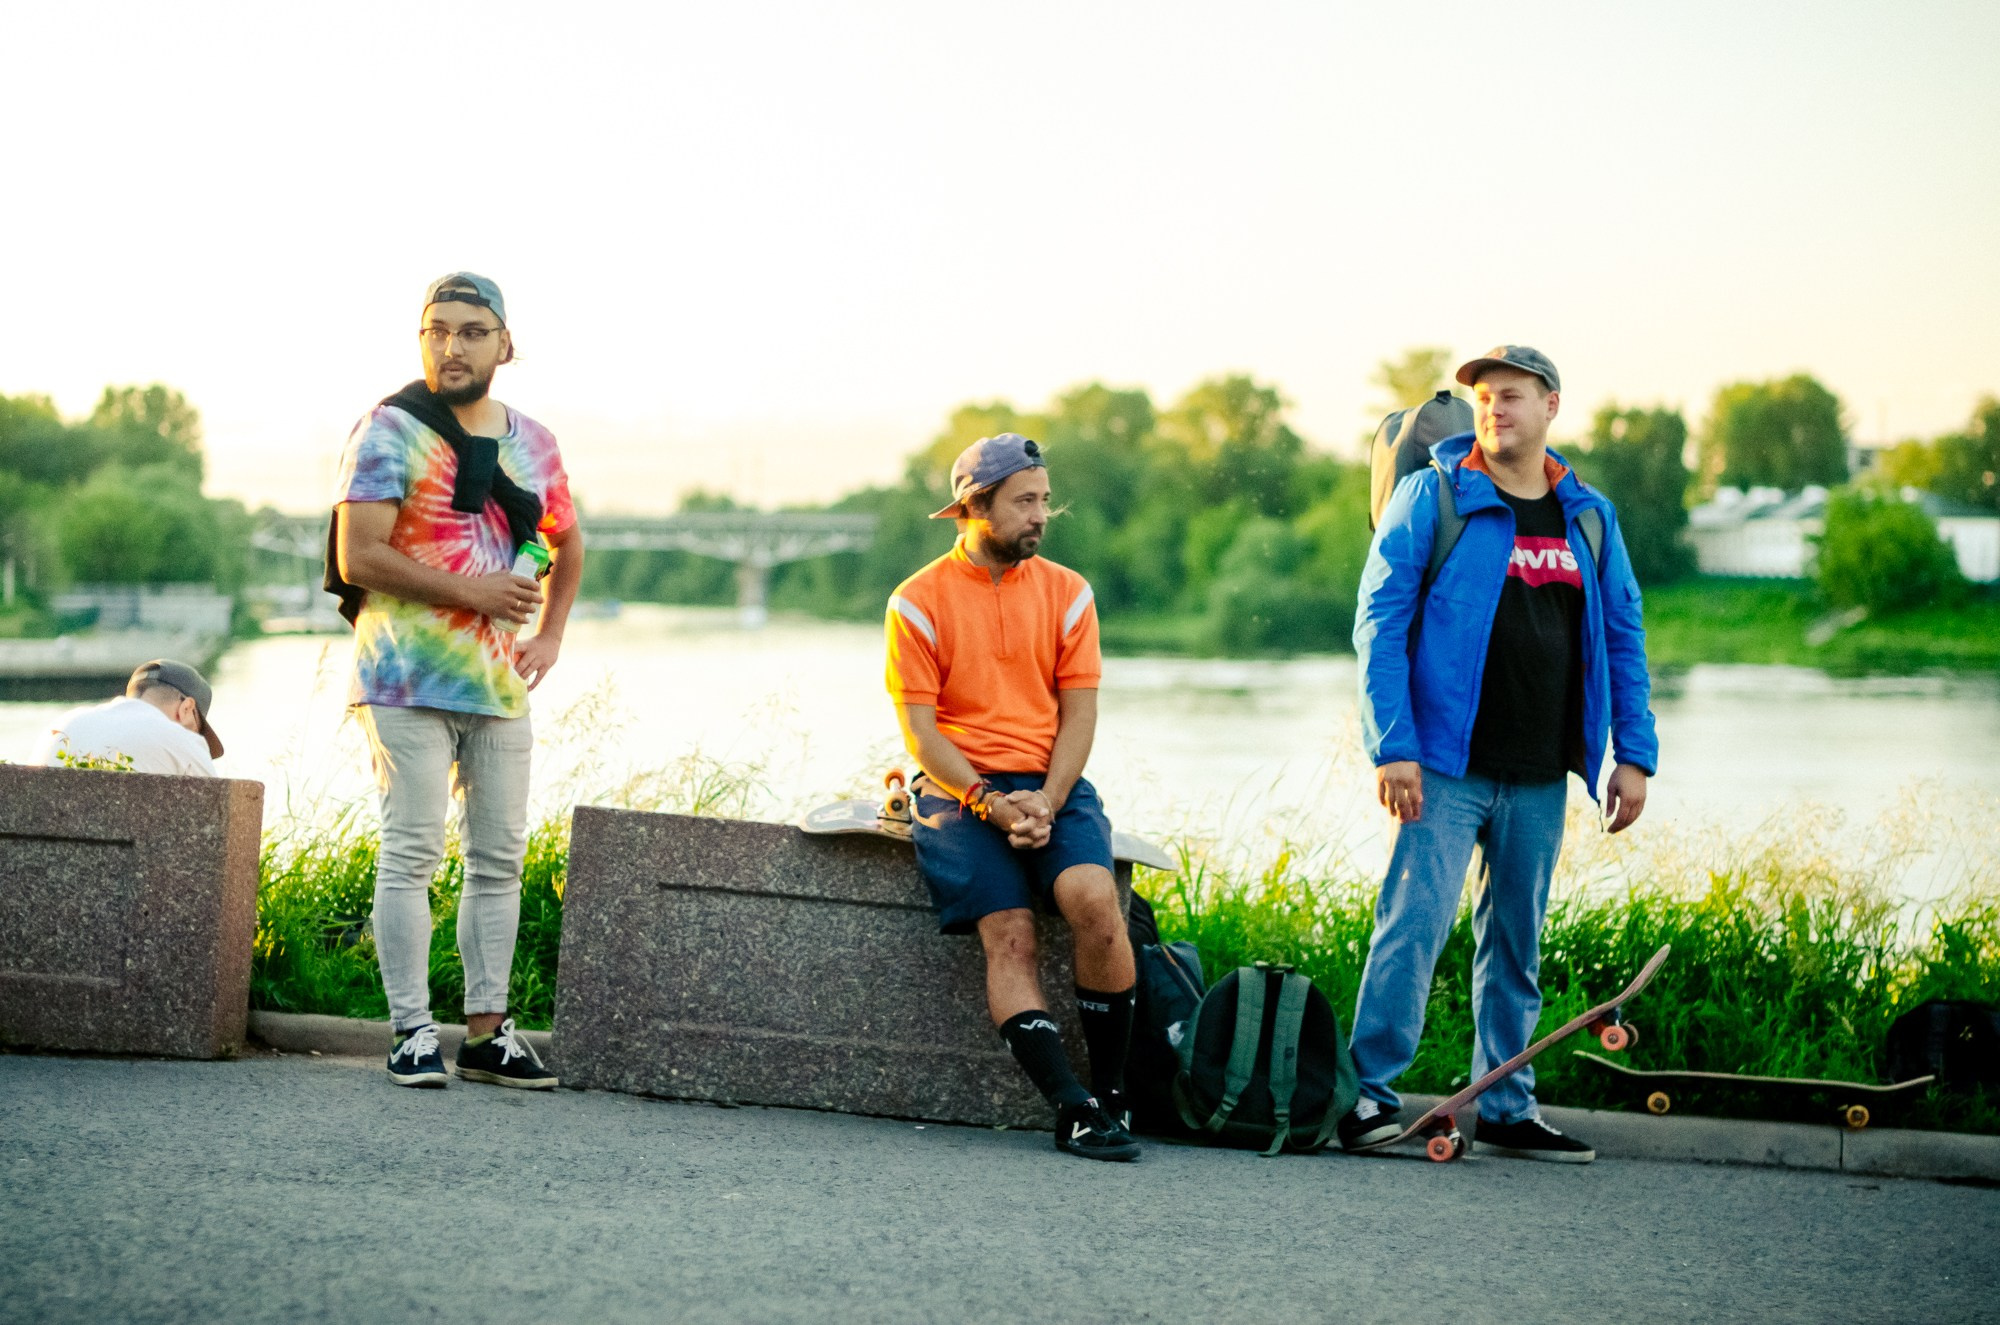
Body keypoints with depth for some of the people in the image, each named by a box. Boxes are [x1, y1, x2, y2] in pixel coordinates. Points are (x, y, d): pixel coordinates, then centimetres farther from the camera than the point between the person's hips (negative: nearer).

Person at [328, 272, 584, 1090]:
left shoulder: (532, 445, 11)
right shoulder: (391, 432, -7)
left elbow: (568, 544, 28)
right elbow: (358, 558, -15)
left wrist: (550, 634, 14)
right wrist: (468, 591, -17)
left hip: (499, 682, 6)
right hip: (408, 681, -6)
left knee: (499, 858, 8)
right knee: (412, 852, -7)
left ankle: (486, 1032, 15)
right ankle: (412, 1032, -3)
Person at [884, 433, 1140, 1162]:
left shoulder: (1067, 592, 10)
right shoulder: (919, 602, 1)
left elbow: (1079, 712, 5)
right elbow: (920, 730, -3)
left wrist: (1046, 803, -10)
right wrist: (991, 803, -15)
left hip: (1054, 784, 2)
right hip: (960, 788, -2)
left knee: (1092, 897, -26)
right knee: (1009, 932, -22)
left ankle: (1111, 1092, -17)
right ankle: (1074, 1108, -26)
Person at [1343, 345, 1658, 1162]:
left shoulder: (1588, 517, 11)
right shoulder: (1432, 496, -2)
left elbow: (1622, 637, 16)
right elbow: (1380, 621, -6)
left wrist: (1634, 754, 8)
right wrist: (1394, 746, -14)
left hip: (1541, 776, 5)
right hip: (1447, 766, -4)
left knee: (1517, 941, 9)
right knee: (1415, 921, -12)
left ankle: (1505, 1111, 16)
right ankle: (1368, 1094, -5)